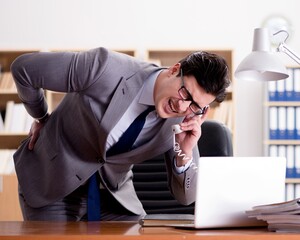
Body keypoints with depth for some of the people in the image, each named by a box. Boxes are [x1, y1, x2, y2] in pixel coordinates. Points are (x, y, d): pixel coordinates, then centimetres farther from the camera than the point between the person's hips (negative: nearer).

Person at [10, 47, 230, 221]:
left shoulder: (183, 120, -14)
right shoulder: (107, 68, -29)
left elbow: (185, 197, -7)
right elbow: (23, 68, -17)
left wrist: (186, 152, -27)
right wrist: (41, 118, 1)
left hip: (113, 196, 3)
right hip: (51, 187, -3)